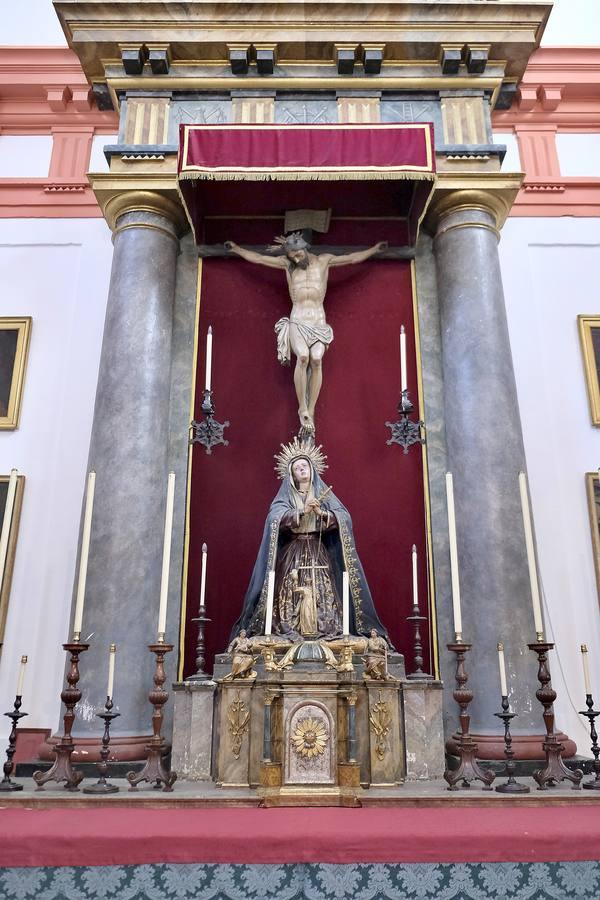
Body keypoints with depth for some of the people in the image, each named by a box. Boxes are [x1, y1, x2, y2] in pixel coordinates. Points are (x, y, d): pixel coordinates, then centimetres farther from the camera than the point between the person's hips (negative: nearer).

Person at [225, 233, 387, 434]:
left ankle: (310, 412, -26)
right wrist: (236, 248, 19)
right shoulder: (287, 263, 12)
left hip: (319, 324, 1)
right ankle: (302, 408, -20)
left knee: (316, 360, -28)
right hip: (297, 323, 0)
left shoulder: (324, 260, 12)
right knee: (303, 357, -31)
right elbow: (258, 258, 17)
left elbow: (352, 258, 14)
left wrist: (375, 248, 11)